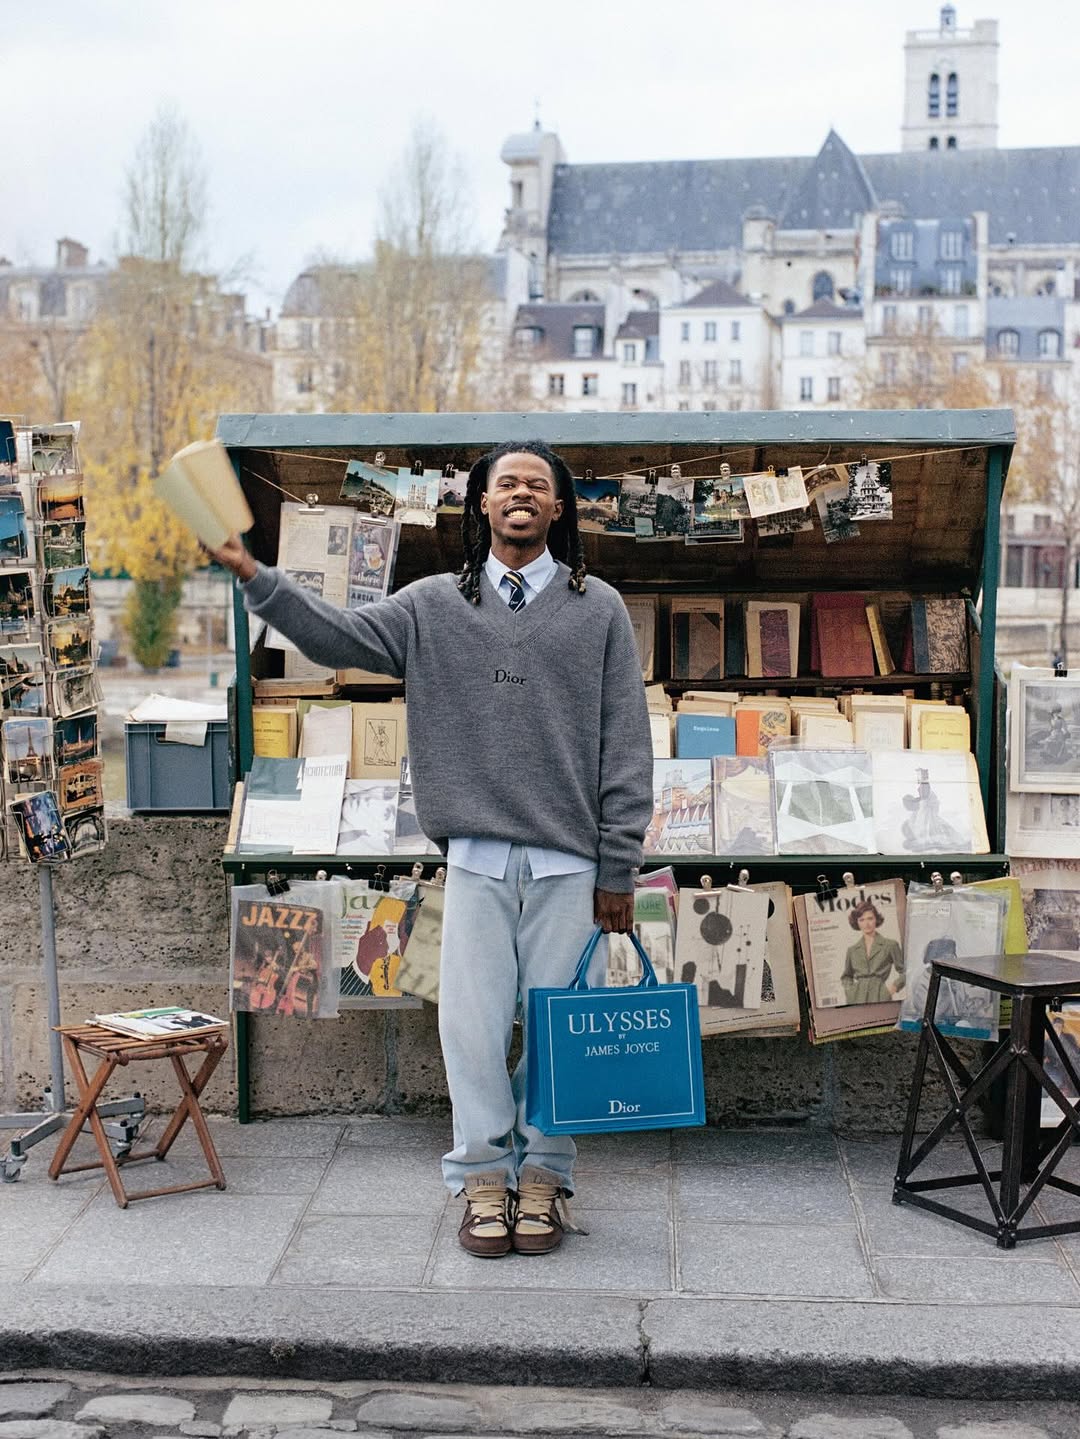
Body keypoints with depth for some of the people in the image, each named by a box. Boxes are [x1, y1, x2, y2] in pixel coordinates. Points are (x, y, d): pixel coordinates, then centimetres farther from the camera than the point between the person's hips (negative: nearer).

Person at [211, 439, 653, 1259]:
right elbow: (340, 639, 1)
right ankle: (484, 1177, 18)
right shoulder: (436, 606, 10)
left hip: (568, 861, -1)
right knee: (473, 1024, 3)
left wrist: (618, 869, -1)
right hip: (476, 859, 1)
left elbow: (626, 746, 3)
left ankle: (543, 1175, 21)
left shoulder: (598, 608, 5)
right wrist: (254, 576, -11)